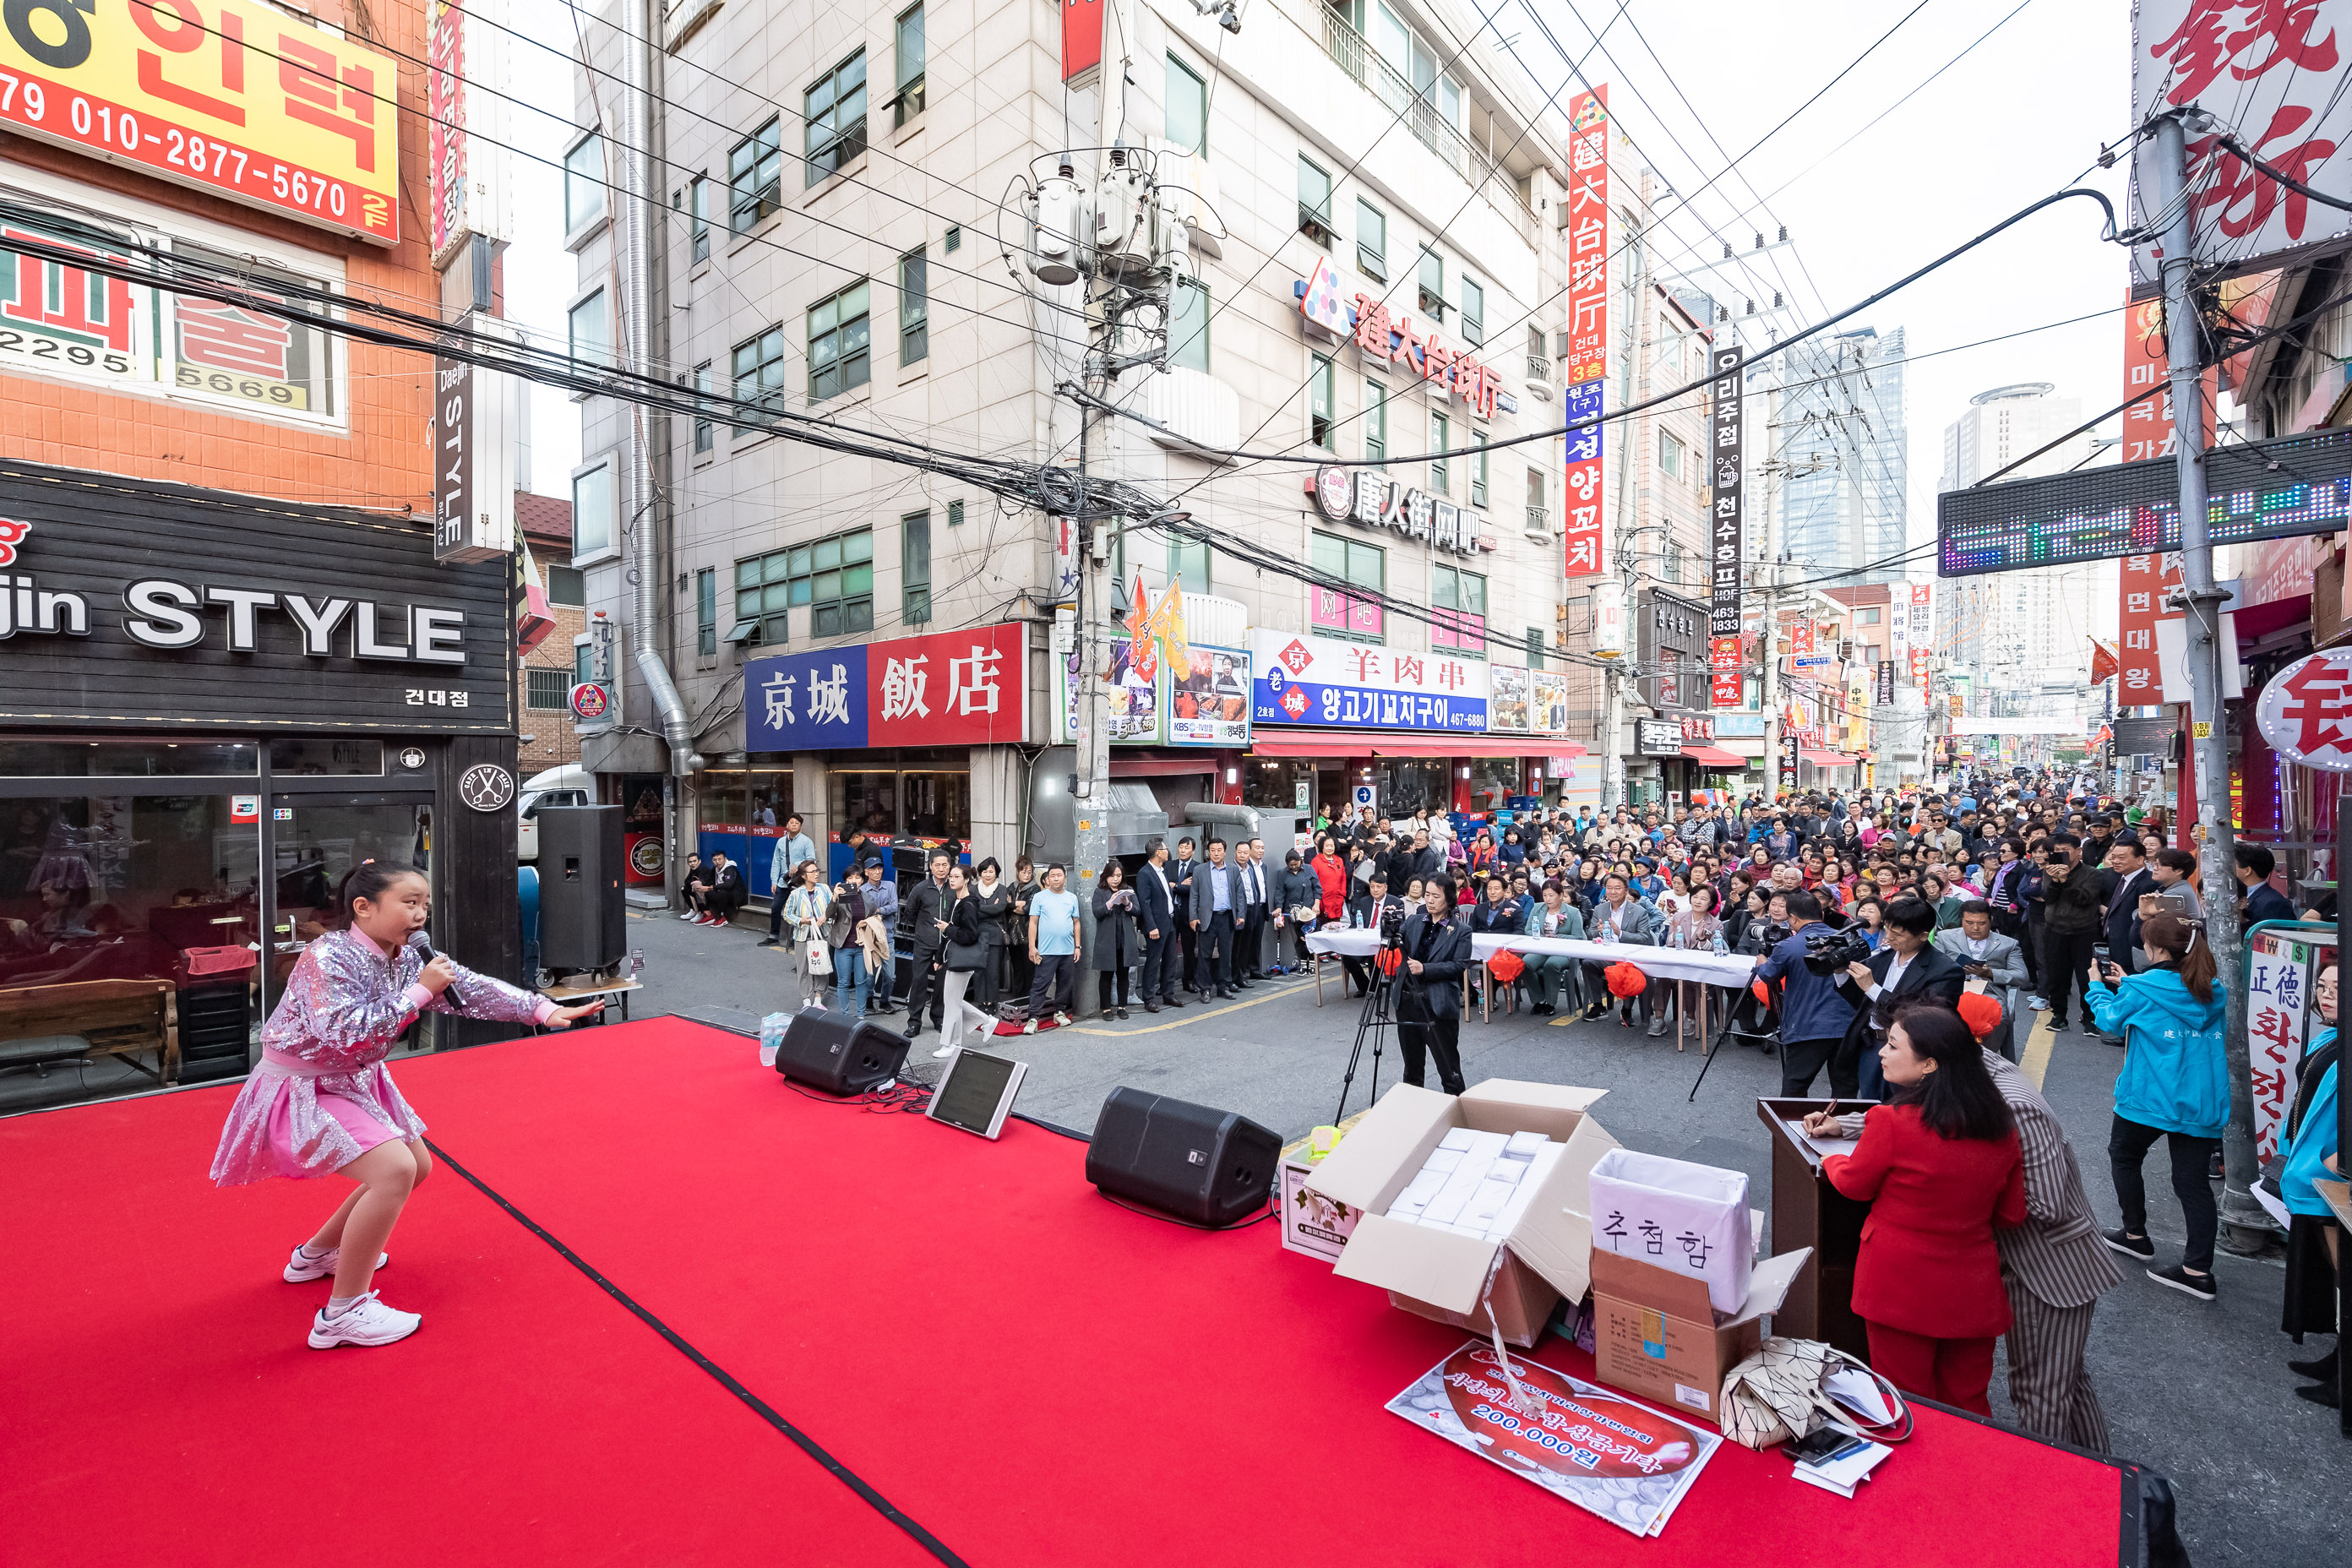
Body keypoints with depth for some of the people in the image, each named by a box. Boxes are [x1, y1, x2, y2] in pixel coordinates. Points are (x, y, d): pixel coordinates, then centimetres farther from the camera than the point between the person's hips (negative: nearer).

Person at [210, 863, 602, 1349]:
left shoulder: (408, 958, -3)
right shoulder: (327, 958, -26)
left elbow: (471, 988, -5)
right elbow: (343, 1033, -35)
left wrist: (544, 1010, -15)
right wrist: (418, 993, -32)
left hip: (352, 1082, 9)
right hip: (299, 1090, -9)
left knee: (417, 1166, 18)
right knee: (395, 1170, -24)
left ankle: (317, 1254, 39)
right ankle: (343, 1313, -11)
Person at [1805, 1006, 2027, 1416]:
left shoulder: (1891, 1122, -23)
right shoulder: (2002, 1128, -6)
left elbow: (1854, 1184, -6)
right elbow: (2011, 1215, 6)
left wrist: (1831, 1160, 15)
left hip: (1901, 1286, -5)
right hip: (1973, 1290, 5)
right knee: (1968, 1405, 23)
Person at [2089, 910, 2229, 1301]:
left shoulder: (2142, 988, -12)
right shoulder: (2212, 991, 6)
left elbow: (2110, 1020, 3)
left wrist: (2097, 987, 18)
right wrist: (2126, 984, 26)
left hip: (2151, 1097, -5)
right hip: (2202, 1103, 5)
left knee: (2123, 1156, 18)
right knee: (2193, 1181, 6)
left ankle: (2136, 1235, 27)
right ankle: (2198, 1269, 5)